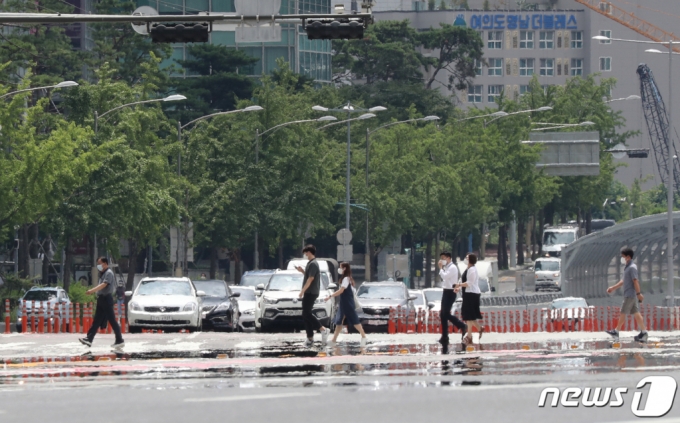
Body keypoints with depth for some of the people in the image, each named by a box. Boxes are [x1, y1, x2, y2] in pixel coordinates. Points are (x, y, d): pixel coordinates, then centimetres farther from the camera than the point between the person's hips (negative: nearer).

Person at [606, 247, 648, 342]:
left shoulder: (632, 268, -14)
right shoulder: (627, 267, 16)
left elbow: (635, 281, -19)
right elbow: (623, 281, 25)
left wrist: (638, 293, -23)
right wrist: (613, 288, 25)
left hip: (630, 294, -10)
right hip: (628, 294, 10)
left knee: (623, 313, -4)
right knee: (636, 313, 7)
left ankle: (616, 331, 1)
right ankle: (643, 332, 6)